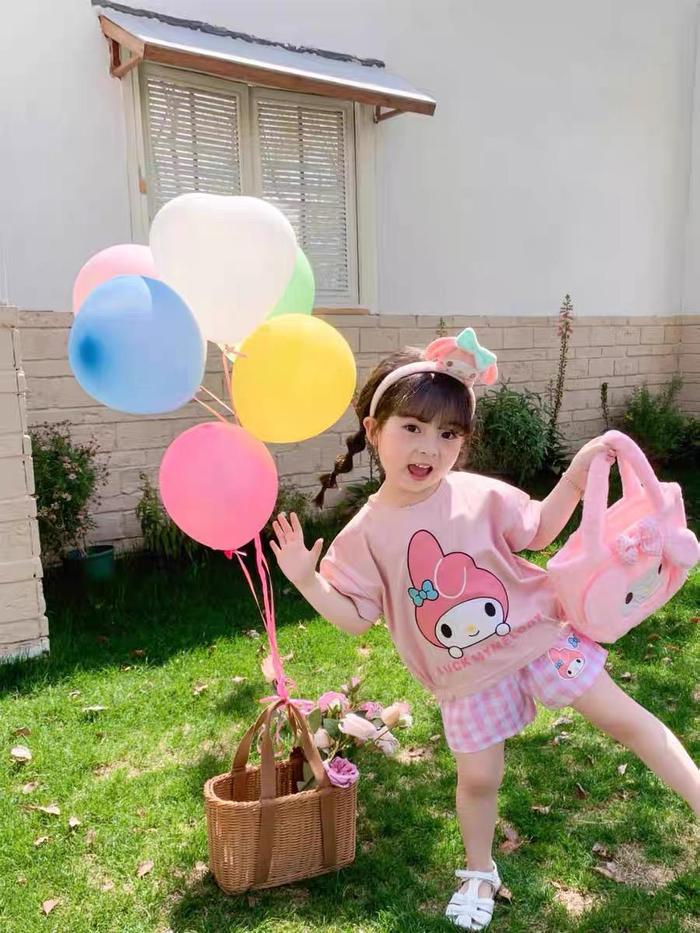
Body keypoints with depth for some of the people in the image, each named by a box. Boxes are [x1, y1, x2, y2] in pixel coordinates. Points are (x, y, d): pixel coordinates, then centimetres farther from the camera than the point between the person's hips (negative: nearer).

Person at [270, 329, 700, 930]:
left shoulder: (482, 496, -13)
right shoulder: (366, 533, -13)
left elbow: (539, 531, 3)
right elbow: (356, 618, -8)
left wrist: (578, 475, -10)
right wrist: (306, 580, -21)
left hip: (536, 634, 0)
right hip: (467, 675, 0)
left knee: (621, 716, 5)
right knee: (478, 777, 13)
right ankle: (480, 873, 40)